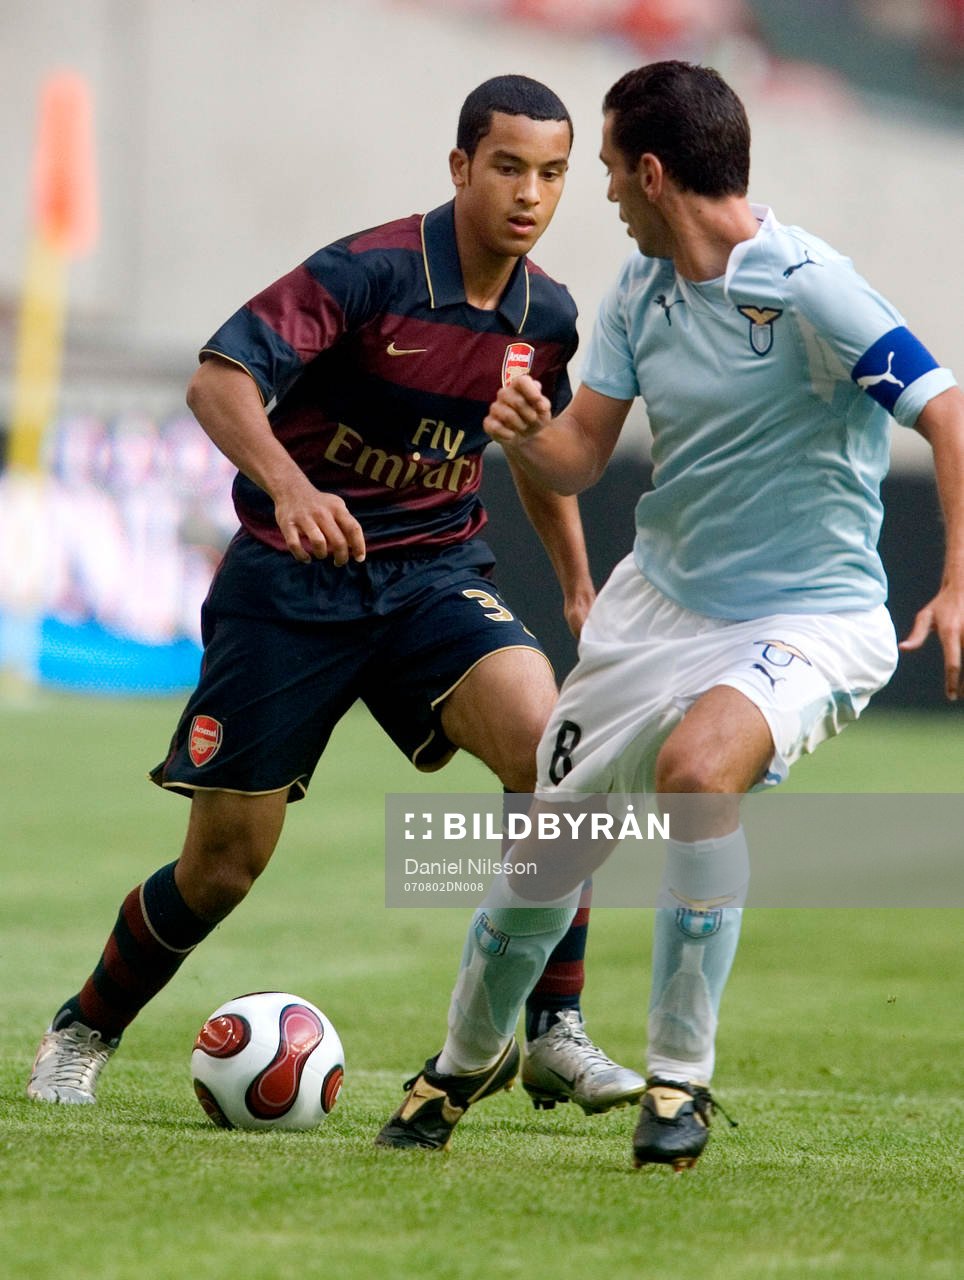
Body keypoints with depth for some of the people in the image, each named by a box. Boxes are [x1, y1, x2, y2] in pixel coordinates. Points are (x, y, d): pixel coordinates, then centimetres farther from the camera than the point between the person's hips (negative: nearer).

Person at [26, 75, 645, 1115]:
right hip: (295, 574, -4)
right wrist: (289, 486, -45)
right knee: (224, 864, 2)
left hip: (437, 571, 4)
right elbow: (217, 381, -28)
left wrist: (578, 584, 17)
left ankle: (555, 1034, -14)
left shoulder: (546, 316, 1)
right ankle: (84, 1031, 29)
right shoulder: (369, 273, -18)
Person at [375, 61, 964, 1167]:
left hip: (808, 618, -7)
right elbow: (580, 456, 7)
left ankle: (679, 1075, -18)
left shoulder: (803, 287, -20)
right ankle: (469, 1058, 36)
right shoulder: (640, 287, 4)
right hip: (658, 599, 7)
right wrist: (526, 432, -18)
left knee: (697, 767, -34)